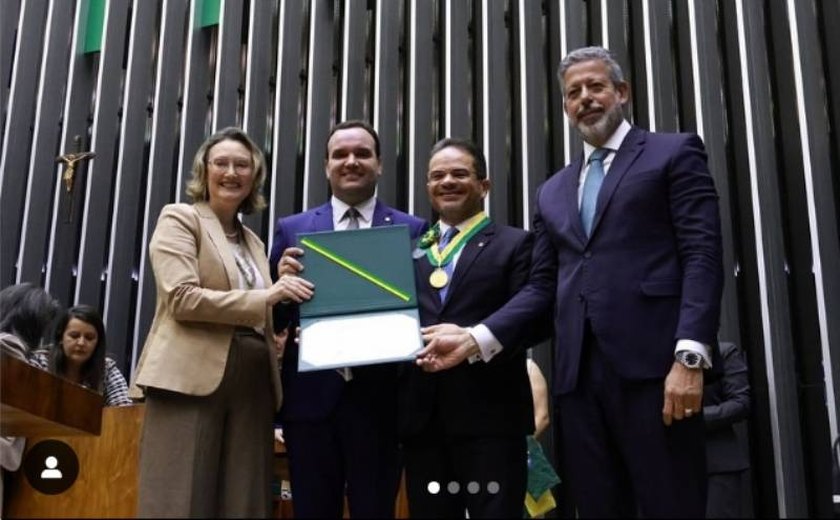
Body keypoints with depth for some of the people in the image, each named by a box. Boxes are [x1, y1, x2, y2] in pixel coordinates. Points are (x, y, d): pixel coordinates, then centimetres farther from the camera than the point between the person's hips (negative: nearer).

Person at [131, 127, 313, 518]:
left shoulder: (253, 242, 23)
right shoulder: (180, 219, 4)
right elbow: (182, 298, -10)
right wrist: (266, 297, -15)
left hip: (251, 387, 6)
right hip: (192, 377, -6)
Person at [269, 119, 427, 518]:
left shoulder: (412, 230, 5)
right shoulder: (292, 229, 10)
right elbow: (274, 318, 7)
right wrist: (281, 282, -13)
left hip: (379, 399, -1)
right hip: (311, 396, 1)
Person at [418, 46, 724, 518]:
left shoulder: (675, 154, 7)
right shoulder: (552, 192, 23)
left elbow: (702, 256, -4)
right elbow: (542, 287, 17)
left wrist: (690, 356, -16)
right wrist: (475, 338, 3)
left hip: (652, 363, -5)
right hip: (579, 373, 5)